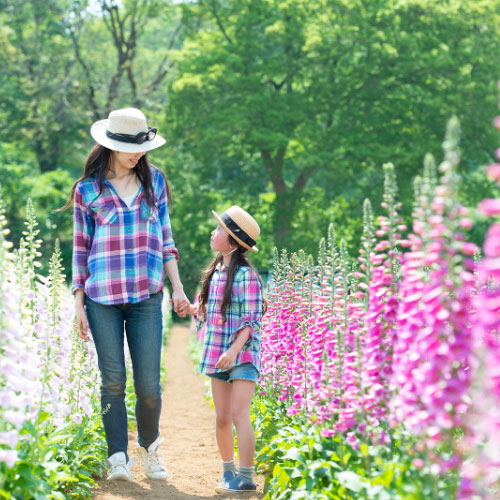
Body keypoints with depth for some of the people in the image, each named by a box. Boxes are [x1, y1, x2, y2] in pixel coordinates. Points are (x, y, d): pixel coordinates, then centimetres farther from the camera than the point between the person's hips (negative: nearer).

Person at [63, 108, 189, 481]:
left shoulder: (154, 181, 11)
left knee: (149, 384, -1)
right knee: (113, 381, -2)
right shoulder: (87, 190, 4)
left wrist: (178, 287, 8)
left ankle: (150, 448, 21)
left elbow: (165, 237, 15)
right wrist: (79, 303, 3)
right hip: (102, 297, -1)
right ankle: (118, 458, 6)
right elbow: (81, 249, 7)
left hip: (146, 296, 1)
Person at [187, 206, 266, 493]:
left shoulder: (246, 275, -12)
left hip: (242, 355, -7)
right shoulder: (215, 272, 12)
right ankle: (228, 471, 24)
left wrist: (234, 350, -24)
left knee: (239, 415, -13)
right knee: (222, 418, 11)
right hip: (217, 354, 7)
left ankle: (246, 478, -10)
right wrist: (189, 308, 2)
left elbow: (252, 319, -16)